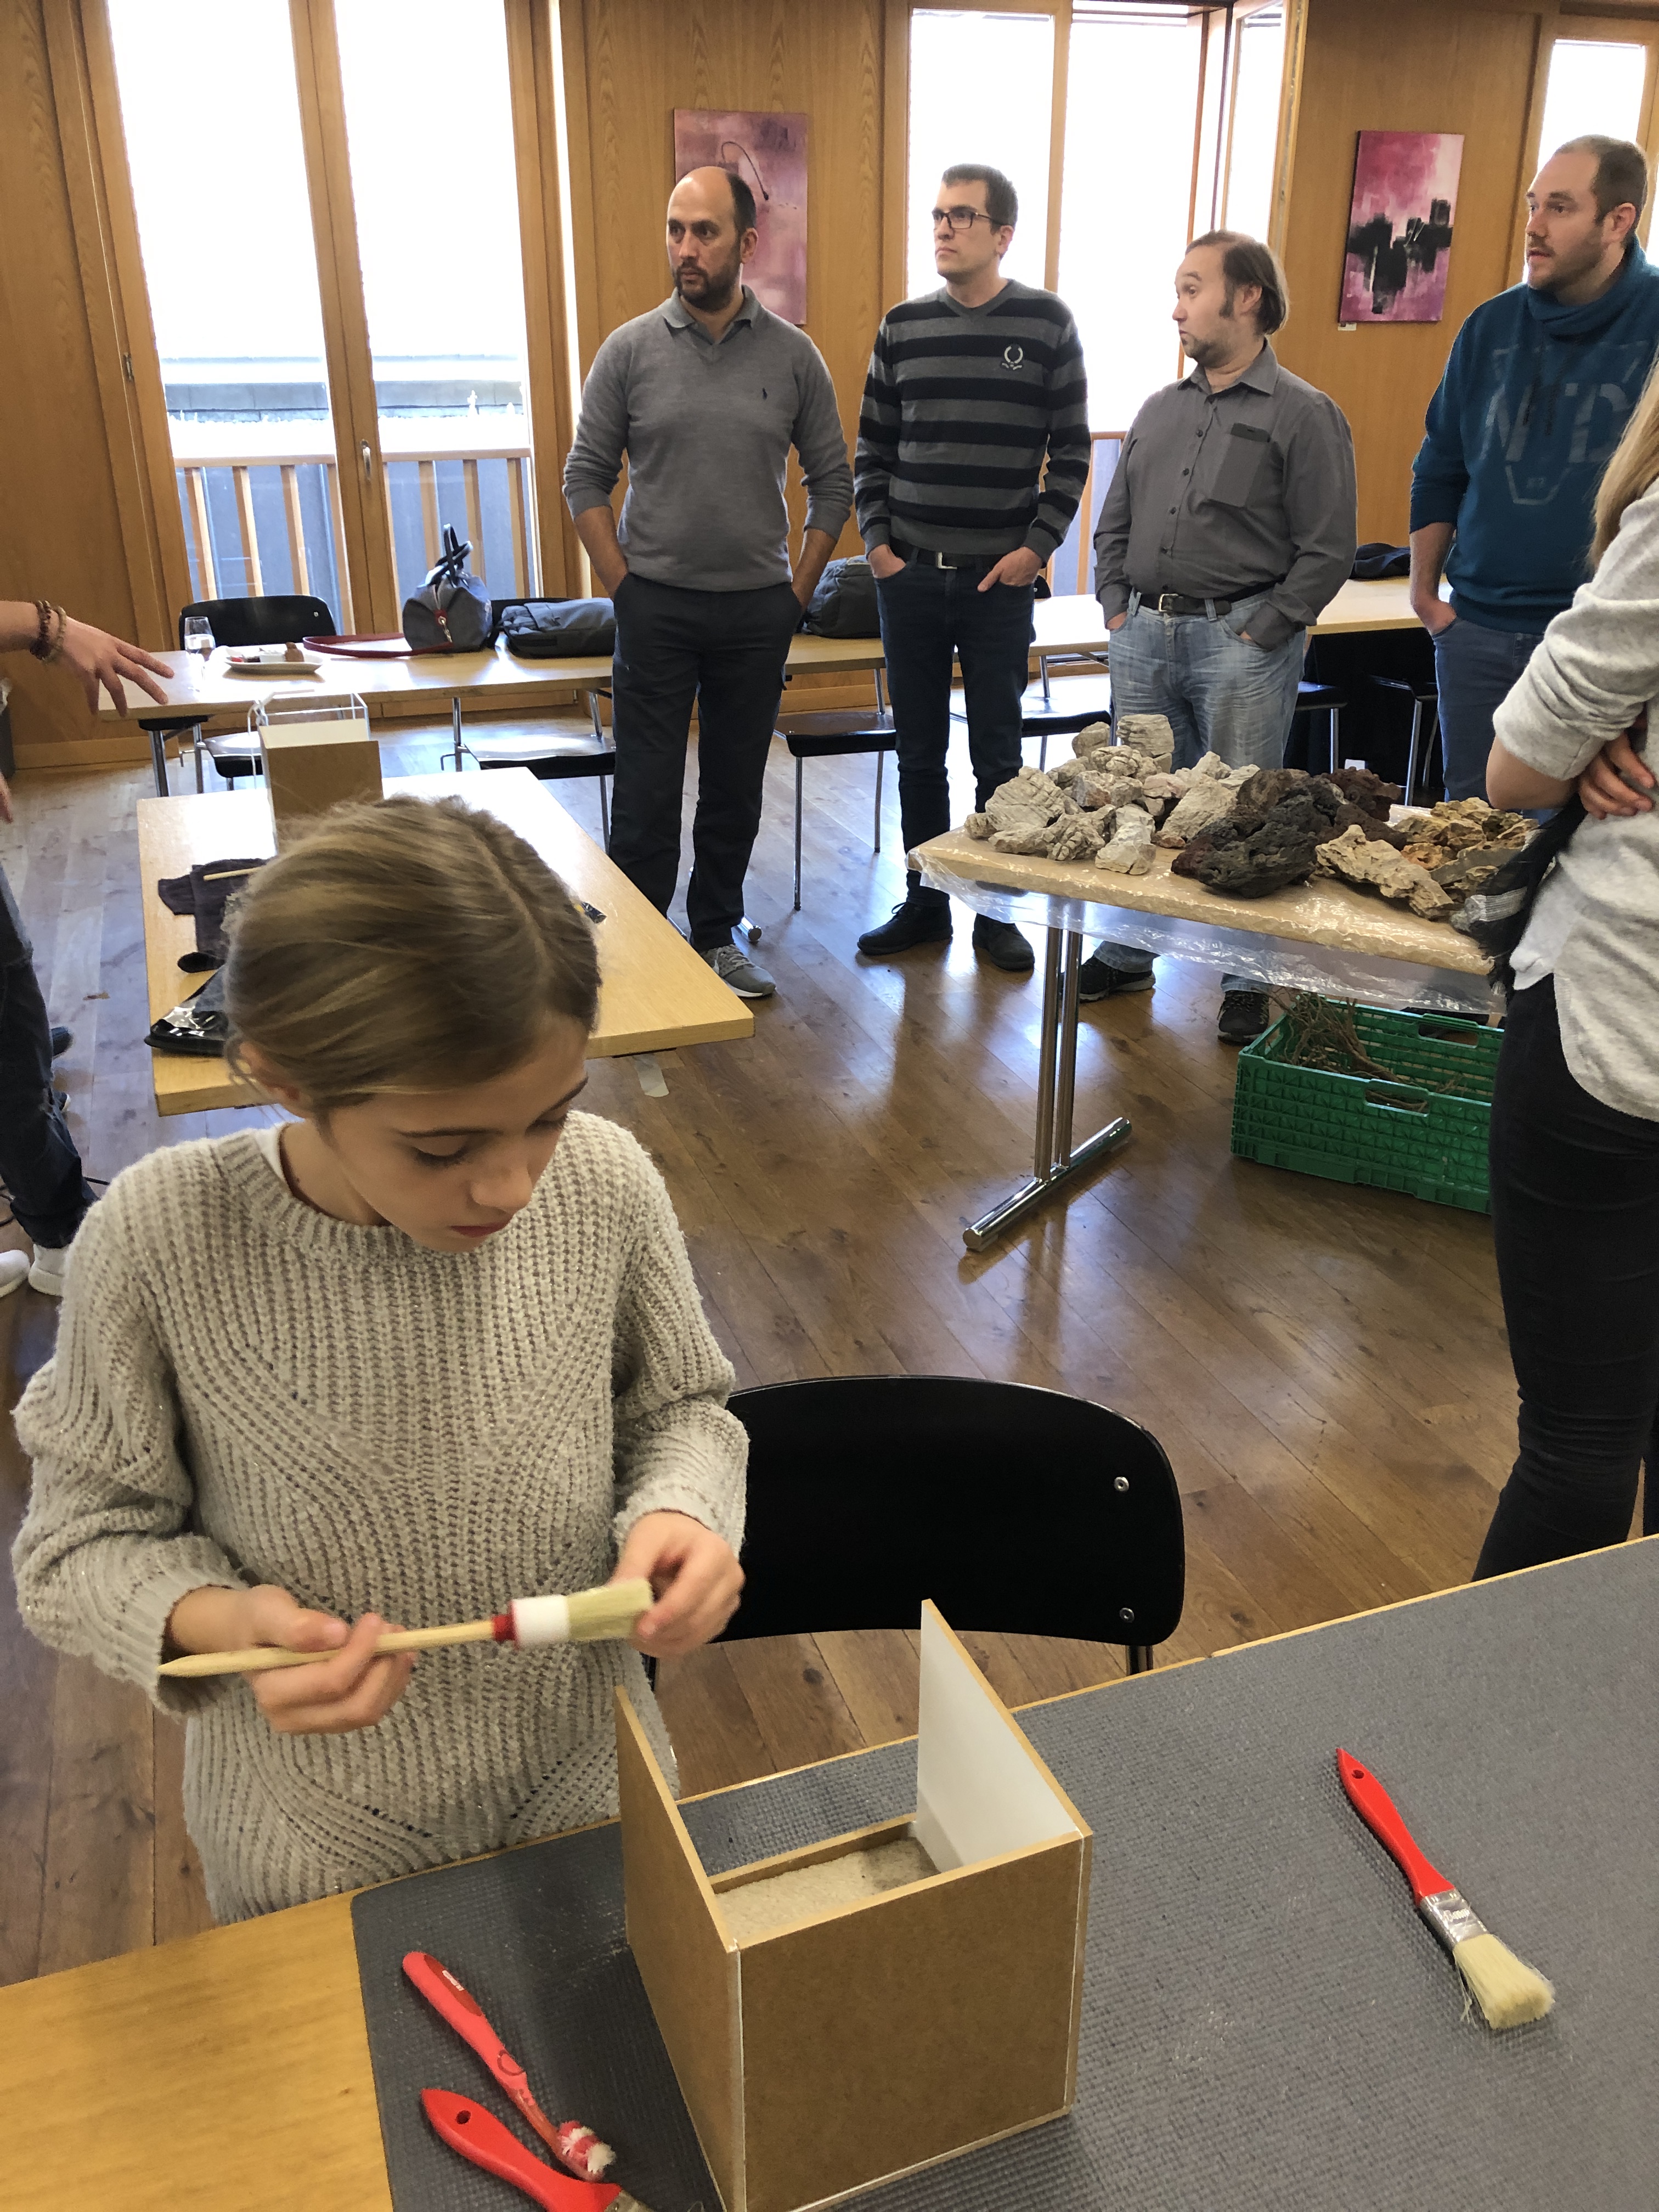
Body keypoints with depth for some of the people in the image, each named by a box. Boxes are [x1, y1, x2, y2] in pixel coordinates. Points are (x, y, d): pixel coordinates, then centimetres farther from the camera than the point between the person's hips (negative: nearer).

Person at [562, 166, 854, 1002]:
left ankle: (717, 937, 25)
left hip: (758, 610, 2)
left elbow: (832, 481, 8)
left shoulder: (792, 354, 1)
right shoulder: (629, 350, -1)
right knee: (646, 792, 1)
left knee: (736, 788, 11)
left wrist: (799, 589, 3)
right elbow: (586, 478, 3)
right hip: (656, 607, -1)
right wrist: (622, 583, -4)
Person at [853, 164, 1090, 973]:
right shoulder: (903, 326, 6)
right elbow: (873, 446, 11)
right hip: (909, 575, 3)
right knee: (918, 752, 9)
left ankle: (997, 911, 16)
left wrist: (1038, 546, -8)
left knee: (997, 756, 4)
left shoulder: (1046, 323, 0)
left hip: (1001, 580, -2)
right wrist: (876, 539, 0)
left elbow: (1071, 450, 1)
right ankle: (924, 904, 21)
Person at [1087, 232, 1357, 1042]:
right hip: (1144, 637, 6)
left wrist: (1261, 634, -12)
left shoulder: (1304, 415, -3)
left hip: (1240, 645, -5)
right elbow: (1113, 523, 20)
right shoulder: (1159, 410, 15)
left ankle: (1248, 982, 11)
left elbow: (1327, 549, -7)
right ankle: (1126, 954, 25)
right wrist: (1116, 606, 7)